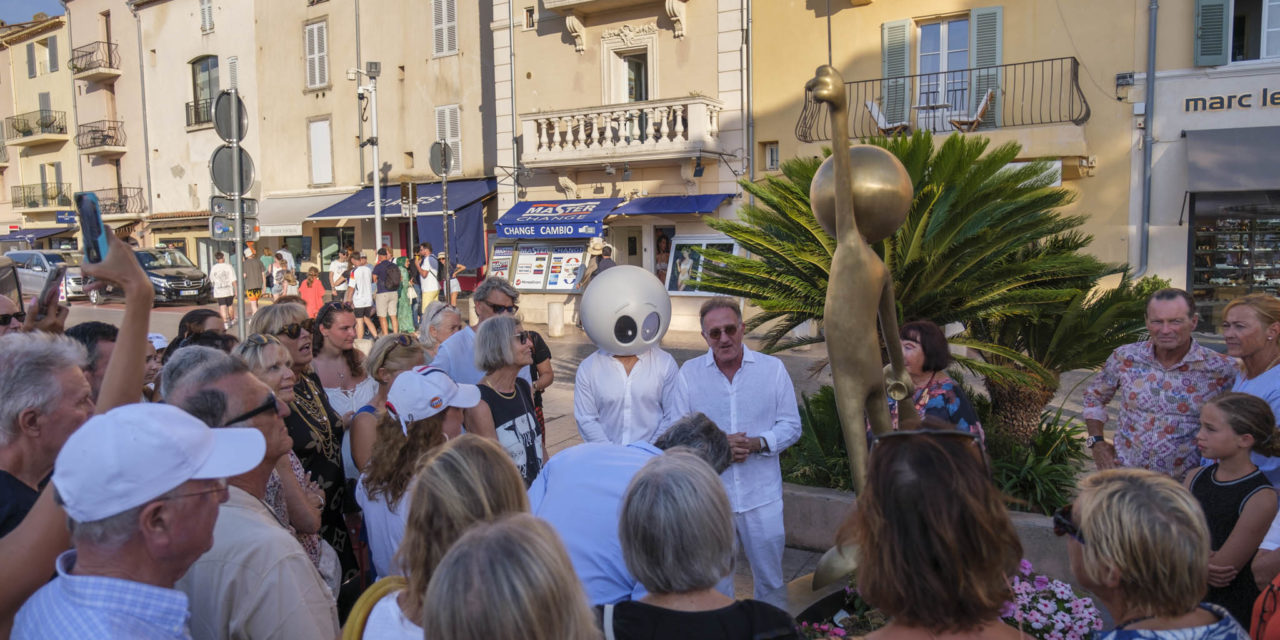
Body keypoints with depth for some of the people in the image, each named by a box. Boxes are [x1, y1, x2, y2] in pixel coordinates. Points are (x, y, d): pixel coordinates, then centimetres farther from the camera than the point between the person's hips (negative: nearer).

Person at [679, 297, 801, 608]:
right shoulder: (689, 373, 1)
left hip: (762, 494, 0)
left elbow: (791, 425, 2)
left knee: (770, 576, 11)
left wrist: (757, 443, -16)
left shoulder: (772, 368, 1)